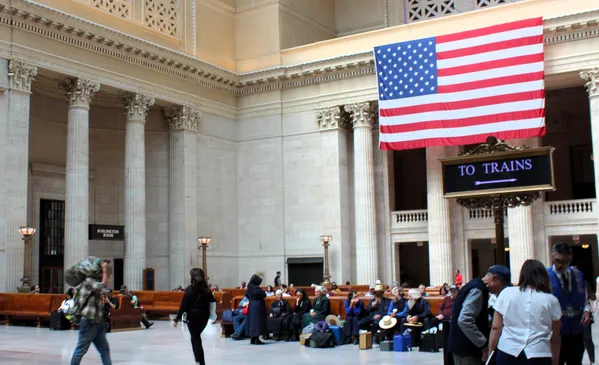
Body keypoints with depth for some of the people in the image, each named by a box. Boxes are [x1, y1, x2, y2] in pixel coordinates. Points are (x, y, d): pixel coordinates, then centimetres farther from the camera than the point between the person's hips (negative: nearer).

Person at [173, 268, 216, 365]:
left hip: (193, 315, -5)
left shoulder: (189, 289, -9)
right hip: (204, 316, 5)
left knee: (195, 339, 3)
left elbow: (184, 305, -11)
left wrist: (177, 319, -8)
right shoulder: (206, 289, 5)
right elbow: (212, 302, 3)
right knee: (197, 337, 21)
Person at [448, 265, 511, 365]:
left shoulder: (476, 286, 14)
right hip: (466, 349, -10)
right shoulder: (477, 290, -18)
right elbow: (464, 321, -29)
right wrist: (484, 344, -23)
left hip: (465, 346, 10)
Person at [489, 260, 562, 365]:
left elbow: (496, 328, 3)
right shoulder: (551, 300, 4)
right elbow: (555, 337, 6)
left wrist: (490, 354, 9)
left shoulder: (506, 293, 4)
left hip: (507, 353, 1)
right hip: (538, 355, 0)